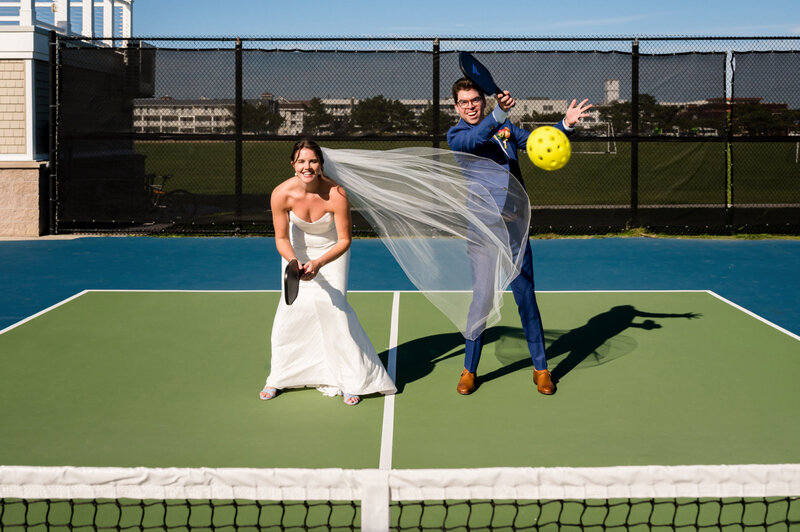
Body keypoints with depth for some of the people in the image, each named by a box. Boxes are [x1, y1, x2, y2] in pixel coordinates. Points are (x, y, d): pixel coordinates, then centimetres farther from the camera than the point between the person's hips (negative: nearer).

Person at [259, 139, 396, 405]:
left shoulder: (336, 195, -32)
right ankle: (278, 377, 17)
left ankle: (353, 381, 0)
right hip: (298, 249, 2)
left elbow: (344, 240, -23)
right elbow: (281, 238, -15)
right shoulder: (281, 194, -27)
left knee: (333, 305, -13)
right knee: (292, 306, -1)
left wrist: (319, 263, -36)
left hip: (332, 250, -2)